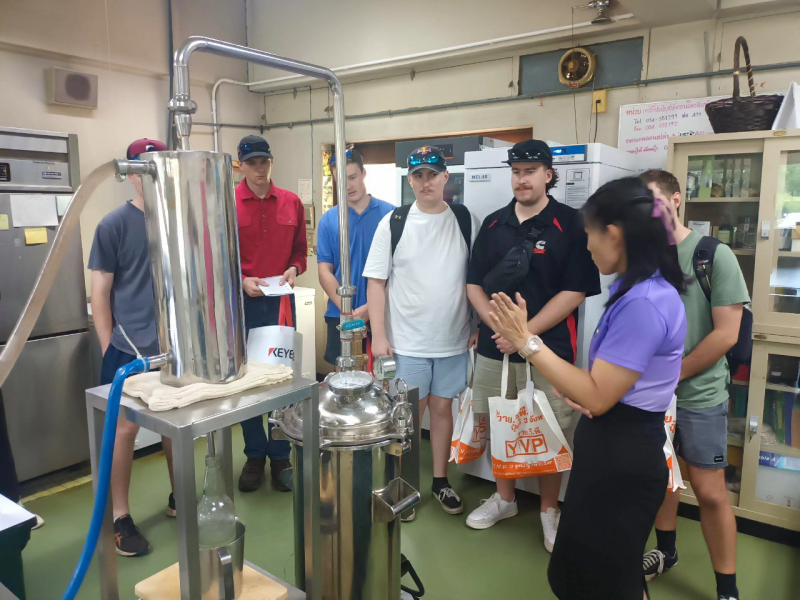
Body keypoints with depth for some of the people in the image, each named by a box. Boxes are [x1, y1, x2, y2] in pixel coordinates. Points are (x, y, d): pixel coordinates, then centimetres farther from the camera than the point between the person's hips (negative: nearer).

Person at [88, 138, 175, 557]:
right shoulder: (113, 225, -5)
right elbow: (100, 293, -4)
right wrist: (109, 349, -7)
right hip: (129, 346, -3)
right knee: (125, 428, 4)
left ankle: (179, 496, 32)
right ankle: (120, 518, 19)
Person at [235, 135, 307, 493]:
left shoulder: (291, 203, 6)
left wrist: (294, 269, -8)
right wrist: (241, 281, -15)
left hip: (282, 301, 2)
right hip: (242, 301, -2)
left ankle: (280, 457, 22)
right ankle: (255, 456, 25)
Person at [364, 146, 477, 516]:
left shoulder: (464, 220, 2)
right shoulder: (394, 222, -3)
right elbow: (376, 282, -3)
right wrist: (379, 335, -9)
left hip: (453, 339, 2)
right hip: (406, 341, -2)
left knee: (442, 406, 13)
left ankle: (440, 481, 30)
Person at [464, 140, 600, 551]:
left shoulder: (571, 224, -4)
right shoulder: (493, 224, 8)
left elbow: (574, 292, -10)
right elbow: (474, 285, 8)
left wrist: (525, 333, -15)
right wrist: (499, 327, -8)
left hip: (548, 348, -3)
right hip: (494, 347, 4)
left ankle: (549, 510, 28)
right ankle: (504, 499, 34)